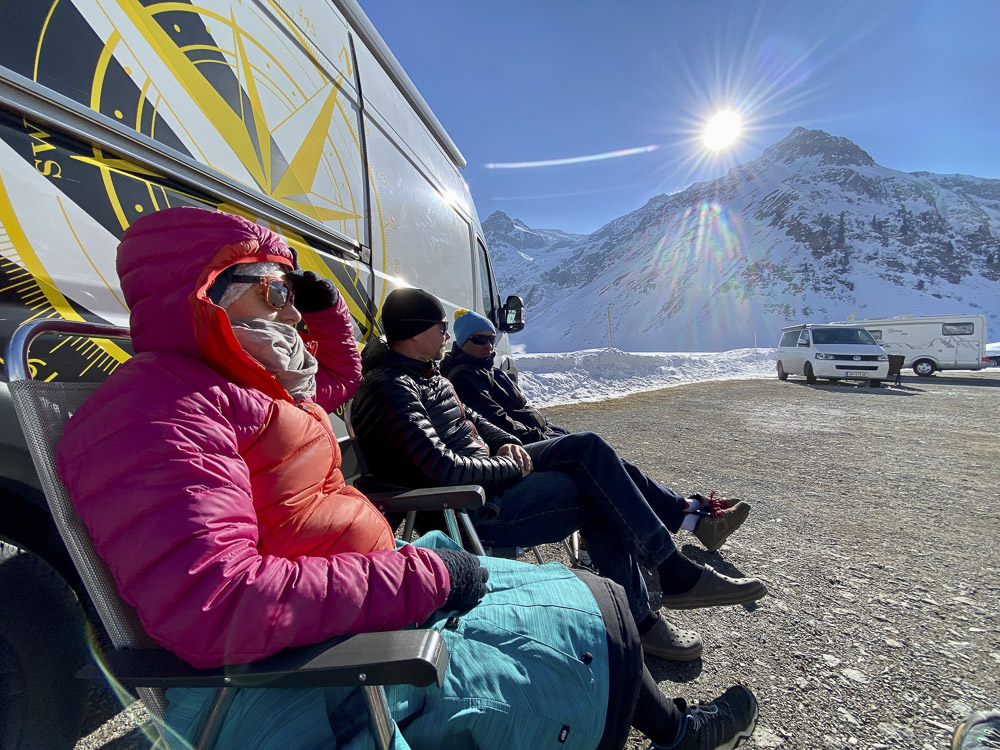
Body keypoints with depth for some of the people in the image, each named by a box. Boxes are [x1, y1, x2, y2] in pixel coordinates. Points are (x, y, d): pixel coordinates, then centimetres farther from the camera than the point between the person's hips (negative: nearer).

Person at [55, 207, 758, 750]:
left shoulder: (247, 389, 13)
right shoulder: (157, 408, -20)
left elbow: (340, 376, 31)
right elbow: (214, 606, -31)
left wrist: (322, 305, 13)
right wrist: (421, 577, -27)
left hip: (363, 586, 10)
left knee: (564, 589, 15)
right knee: (589, 619, -7)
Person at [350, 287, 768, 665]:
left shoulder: (422, 372, 13)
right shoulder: (389, 390, -20)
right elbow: (441, 470, -28)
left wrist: (505, 443, 2)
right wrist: (512, 467, -15)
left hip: (488, 471, 10)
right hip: (466, 512, -10)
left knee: (588, 447, -3)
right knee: (598, 492, -13)